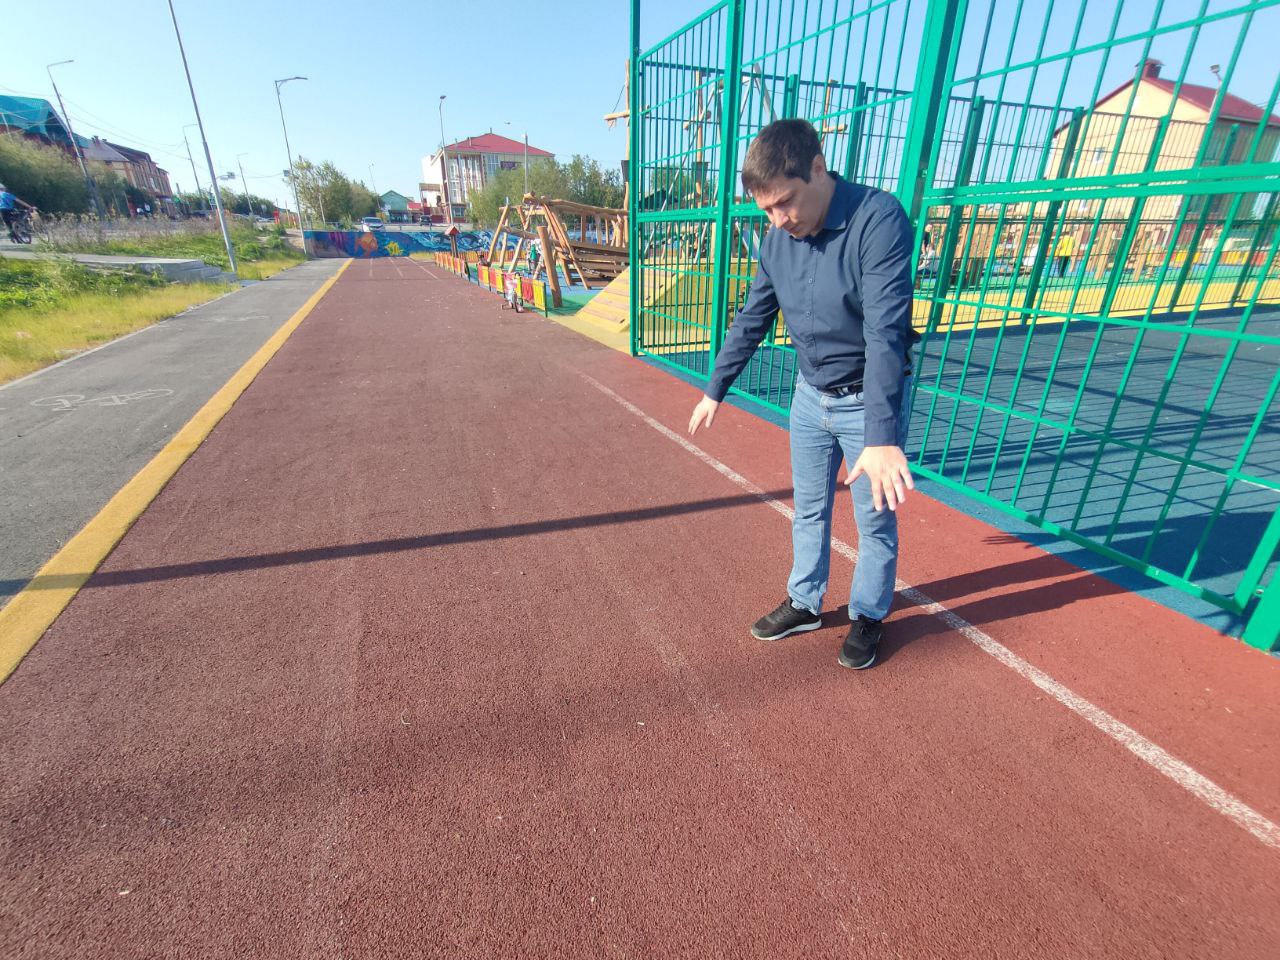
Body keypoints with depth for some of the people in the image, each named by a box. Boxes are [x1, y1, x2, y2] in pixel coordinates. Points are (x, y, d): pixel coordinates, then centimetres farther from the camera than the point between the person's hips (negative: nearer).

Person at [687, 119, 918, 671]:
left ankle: (869, 616, 31)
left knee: (876, 518, 9)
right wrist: (715, 391, 12)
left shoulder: (878, 218, -22)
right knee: (809, 510, 16)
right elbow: (751, 321, 8)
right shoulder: (777, 240, -2)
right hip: (810, 397, 6)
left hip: (871, 398, -5)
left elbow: (886, 331, -31)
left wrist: (881, 436, -38)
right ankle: (805, 604, 35)